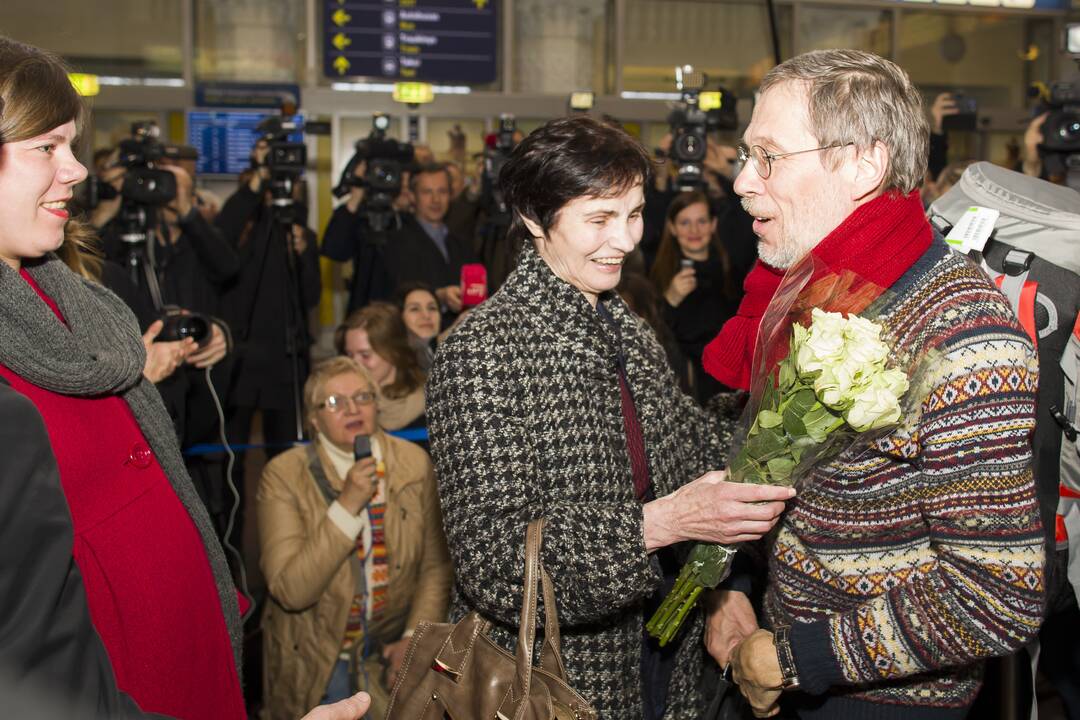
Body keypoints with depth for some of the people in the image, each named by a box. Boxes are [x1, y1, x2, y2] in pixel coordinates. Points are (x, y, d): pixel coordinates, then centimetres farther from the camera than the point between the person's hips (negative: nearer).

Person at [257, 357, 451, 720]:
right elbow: (290, 591, -20)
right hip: (315, 660, -2)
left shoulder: (414, 463, -3)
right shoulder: (283, 475, -12)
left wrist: (416, 638, -10)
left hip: (391, 651, 3)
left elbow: (436, 565, 2)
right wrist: (347, 505, -25)